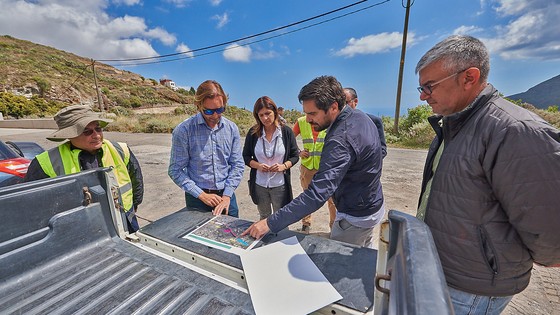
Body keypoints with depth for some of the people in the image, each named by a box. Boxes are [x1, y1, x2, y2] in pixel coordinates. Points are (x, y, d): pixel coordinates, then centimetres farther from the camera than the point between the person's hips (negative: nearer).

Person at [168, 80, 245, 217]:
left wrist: (227, 195, -9)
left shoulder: (232, 128, -3)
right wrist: (202, 195, -13)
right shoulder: (183, 130, -11)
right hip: (197, 199, -2)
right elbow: (175, 170, -8)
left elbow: (237, 165, -1)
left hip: (226, 195, 3)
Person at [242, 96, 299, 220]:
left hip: (280, 185, -1)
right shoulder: (253, 133, -3)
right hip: (259, 185, 2)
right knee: (264, 219, 22)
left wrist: (284, 166, -18)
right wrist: (257, 165, -15)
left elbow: (295, 156, 1)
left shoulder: (286, 132, -6)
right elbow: (245, 156, 5)